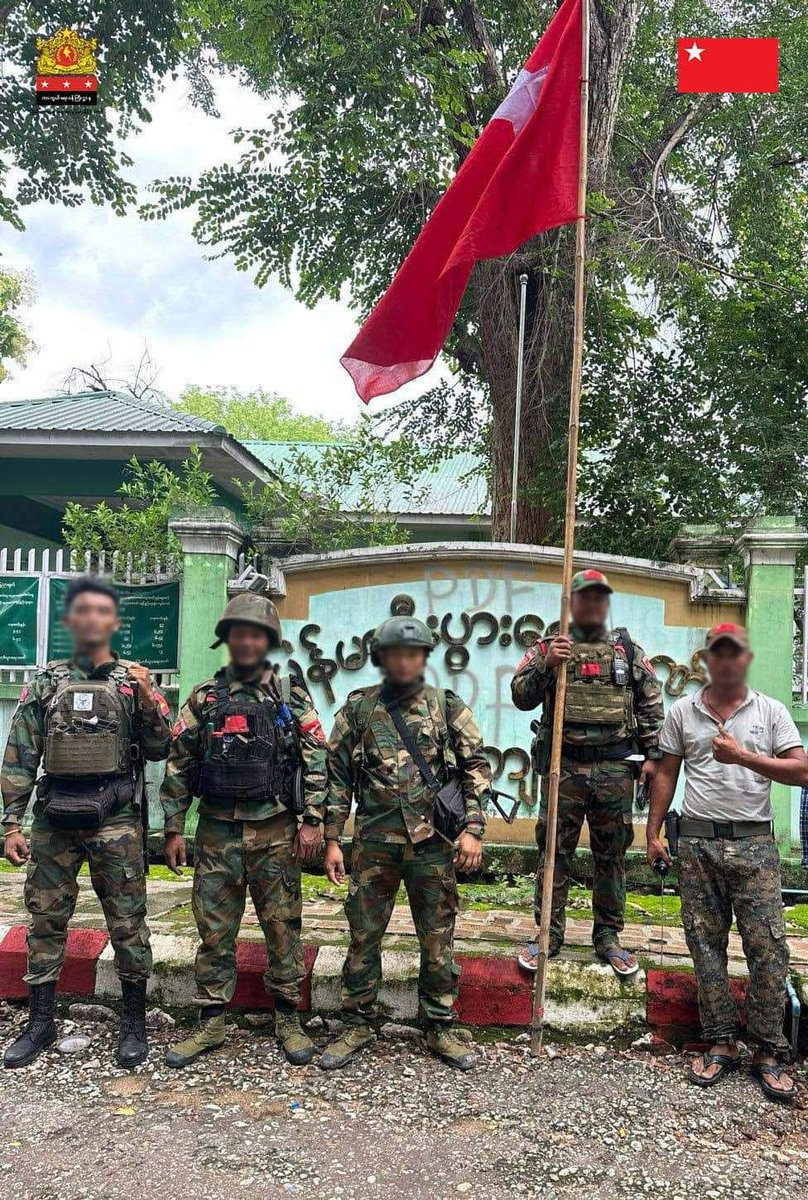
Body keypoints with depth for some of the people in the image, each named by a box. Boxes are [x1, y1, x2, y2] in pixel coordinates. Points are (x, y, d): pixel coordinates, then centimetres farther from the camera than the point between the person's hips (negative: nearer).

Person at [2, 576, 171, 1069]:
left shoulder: (135, 680, 2)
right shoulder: (45, 683, 6)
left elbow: (158, 751, 0)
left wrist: (149, 704, -16)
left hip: (115, 822, -2)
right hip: (53, 821, 2)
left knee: (128, 923, 4)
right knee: (46, 921, 10)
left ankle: (135, 1023, 18)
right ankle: (41, 1023, 25)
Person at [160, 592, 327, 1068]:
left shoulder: (292, 694, 2)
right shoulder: (204, 698, 6)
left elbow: (315, 760, -2)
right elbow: (178, 766, 7)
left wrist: (312, 821, -8)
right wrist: (175, 828, 3)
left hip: (276, 832, -1)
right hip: (217, 831, 2)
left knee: (284, 926, 6)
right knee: (214, 929, 7)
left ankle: (289, 1019, 20)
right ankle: (211, 1024, 20)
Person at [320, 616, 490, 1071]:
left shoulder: (448, 706, 3)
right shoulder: (358, 709, 3)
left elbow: (477, 768, 2)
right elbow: (338, 776, 5)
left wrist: (473, 829, -7)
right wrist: (333, 839, 1)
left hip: (434, 841, 0)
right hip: (374, 842, 0)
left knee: (438, 940, 8)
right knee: (364, 937, 8)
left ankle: (441, 1028, 23)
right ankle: (358, 1026, 24)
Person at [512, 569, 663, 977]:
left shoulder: (629, 649, 10)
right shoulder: (548, 647, 6)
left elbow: (651, 705, 10)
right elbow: (521, 696, -2)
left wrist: (651, 755, 3)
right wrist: (545, 665, -17)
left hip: (615, 768, 1)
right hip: (563, 765, -1)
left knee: (612, 853, 9)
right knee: (555, 851, 4)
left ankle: (608, 936, 21)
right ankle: (548, 932, 16)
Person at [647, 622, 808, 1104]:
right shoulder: (683, 711, 8)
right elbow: (666, 773, 11)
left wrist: (743, 756, -16)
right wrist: (653, 832, 7)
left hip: (754, 844, -1)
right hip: (698, 842, 2)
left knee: (768, 947, -3)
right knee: (706, 945, 5)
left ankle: (769, 1052, 7)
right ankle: (722, 1043, 15)